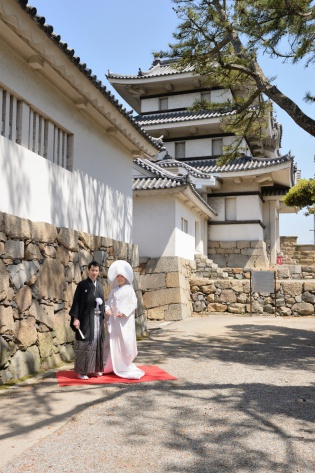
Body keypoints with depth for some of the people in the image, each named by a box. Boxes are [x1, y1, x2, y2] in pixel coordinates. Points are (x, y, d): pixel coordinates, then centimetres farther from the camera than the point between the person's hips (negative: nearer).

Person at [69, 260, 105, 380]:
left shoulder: (100, 285, 12)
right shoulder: (82, 284, -5)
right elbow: (76, 302, -8)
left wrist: (102, 317, 8)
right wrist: (75, 318, -15)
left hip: (97, 318, 6)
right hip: (85, 318, -5)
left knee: (96, 342, 8)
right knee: (84, 343, -3)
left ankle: (94, 369, 19)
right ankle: (81, 371, 5)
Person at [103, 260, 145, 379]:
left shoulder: (129, 289, 0)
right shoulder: (114, 290, 12)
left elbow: (134, 303, -6)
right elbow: (109, 302, 10)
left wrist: (124, 312, -16)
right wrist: (107, 309, -11)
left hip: (125, 320, -4)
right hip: (114, 319, 4)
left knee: (126, 342, -5)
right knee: (114, 342, 6)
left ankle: (126, 365, 7)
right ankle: (113, 365, 15)